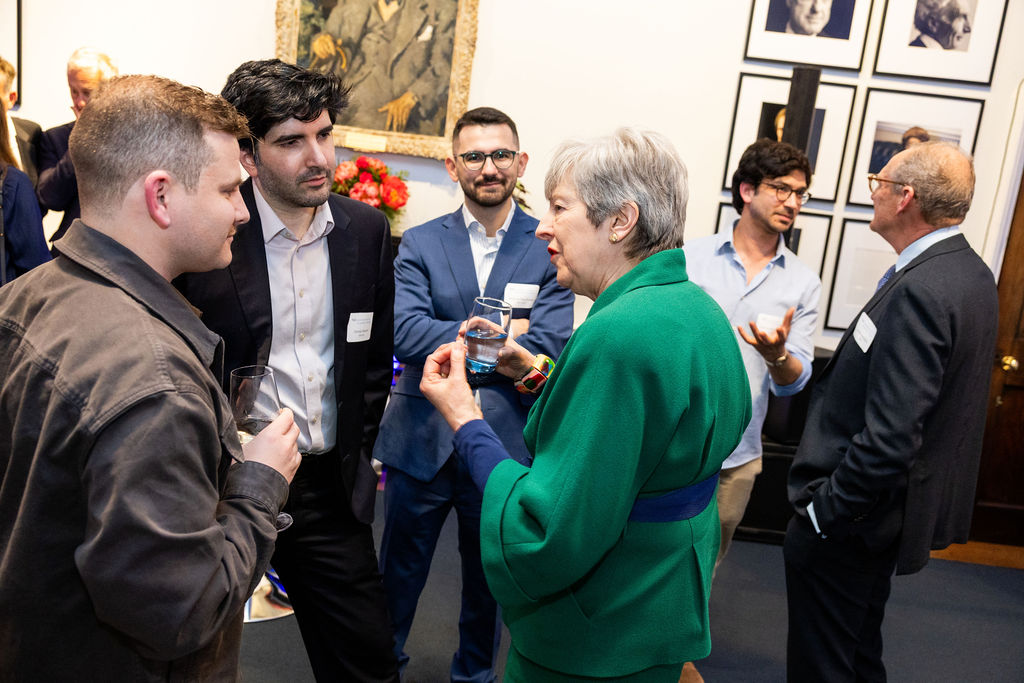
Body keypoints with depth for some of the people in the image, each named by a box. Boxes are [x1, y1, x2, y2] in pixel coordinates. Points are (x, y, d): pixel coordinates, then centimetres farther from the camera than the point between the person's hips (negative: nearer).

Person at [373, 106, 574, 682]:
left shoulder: (550, 249, -5)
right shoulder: (420, 243, -1)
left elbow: (549, 346, -16)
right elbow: (406, 333, -15)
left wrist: (455, 340, -16)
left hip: (505, 445, 0)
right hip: (422, 441, 1)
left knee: (491, 580, 19)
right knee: (398, 572, 19)